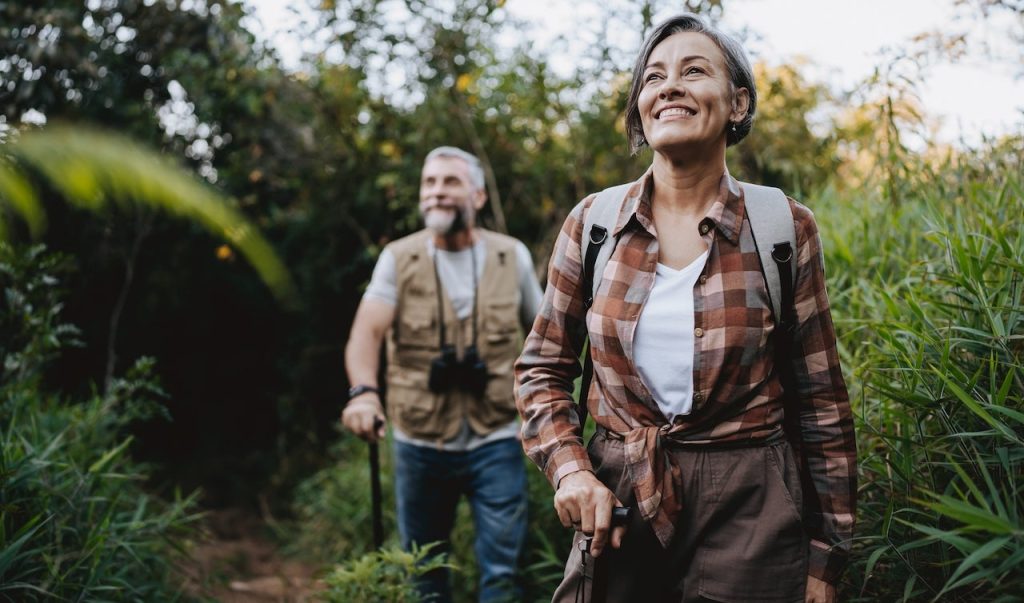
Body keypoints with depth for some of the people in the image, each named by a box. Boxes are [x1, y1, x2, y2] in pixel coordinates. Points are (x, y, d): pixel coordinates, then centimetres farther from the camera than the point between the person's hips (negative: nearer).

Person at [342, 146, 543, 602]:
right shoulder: (398, 259, -2)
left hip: (496, 442, 0)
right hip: (419, 443, 1)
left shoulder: (512, 256, 1)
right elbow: (367, 329, -16)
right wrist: (363, 390, -35)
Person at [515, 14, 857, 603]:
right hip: (616, 507, 2)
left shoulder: (785, 228, -6)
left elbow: (822, 403, -1)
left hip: (746, 514, -1)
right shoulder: (593, 222, -1)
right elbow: (542, 368, 8)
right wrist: (569, 467, -9)